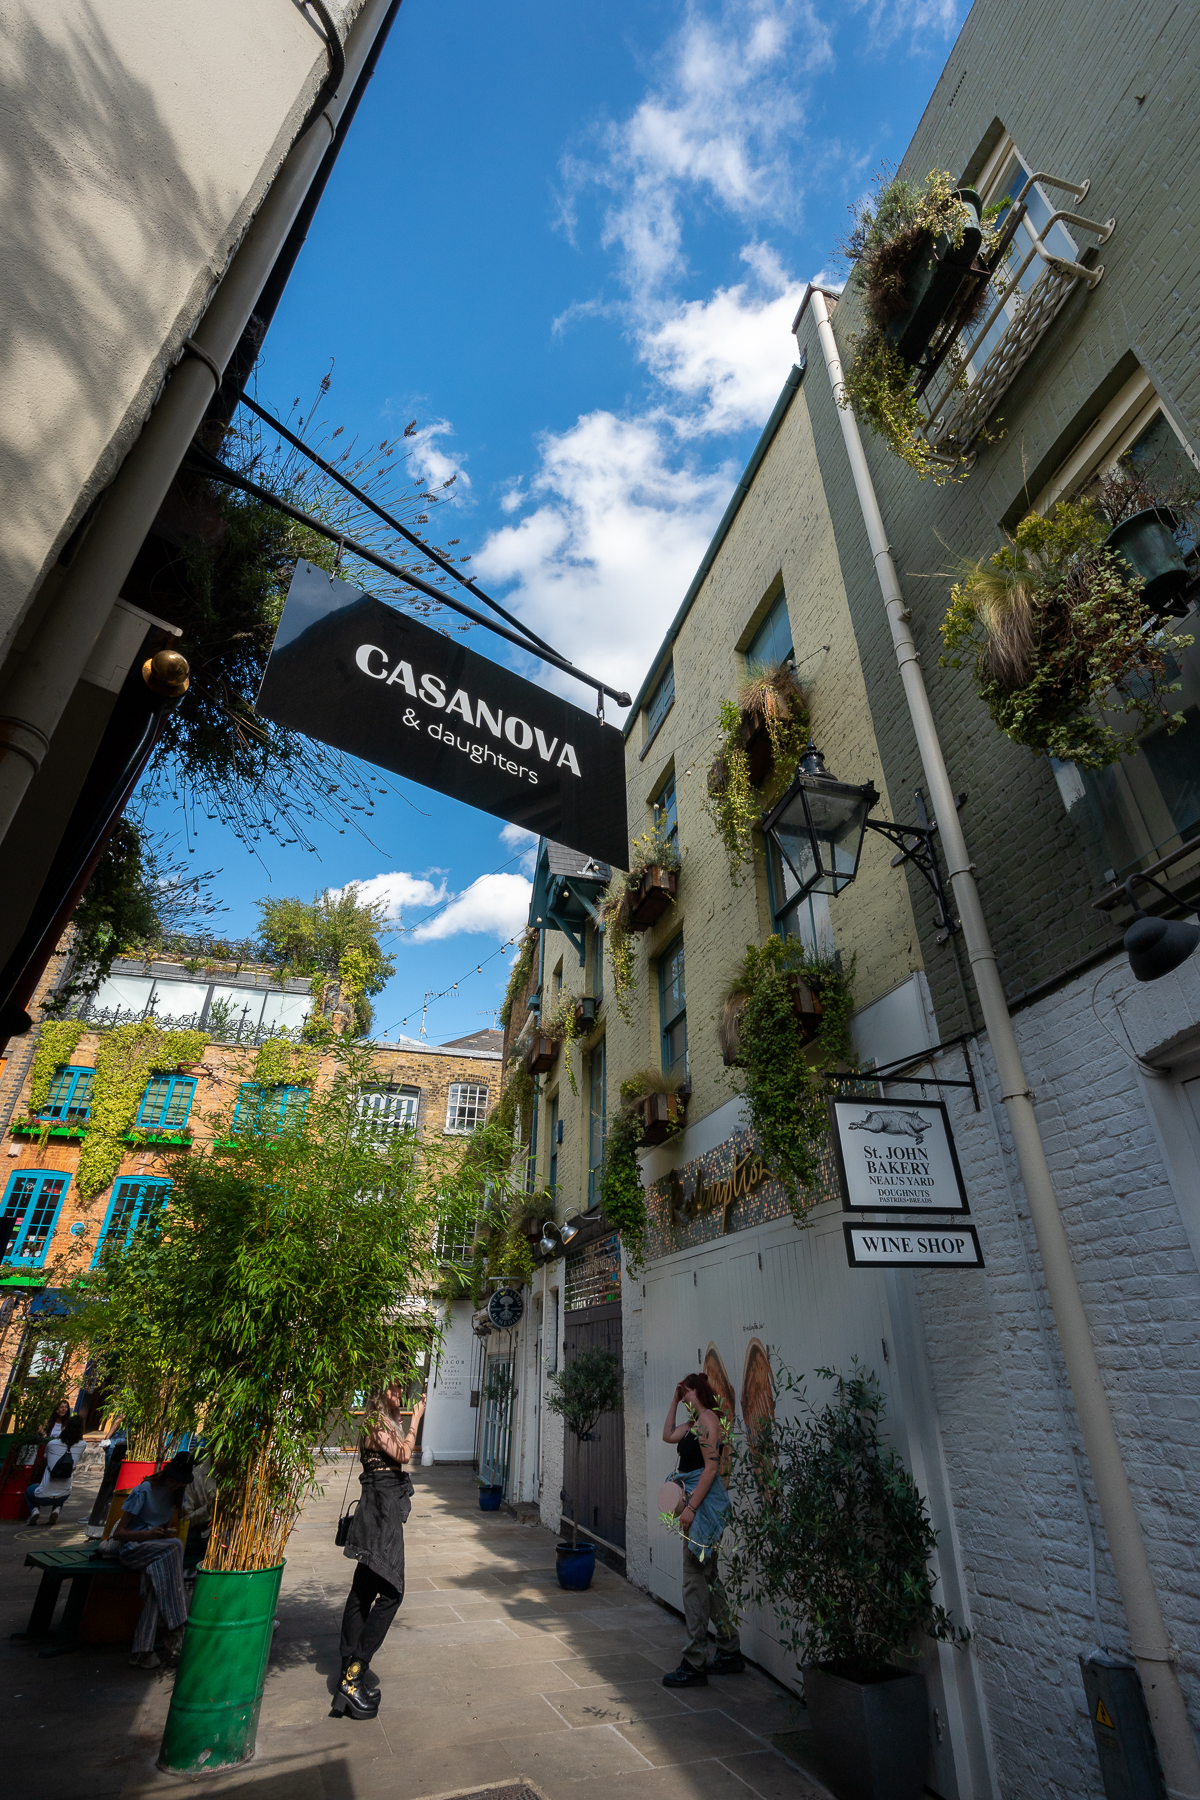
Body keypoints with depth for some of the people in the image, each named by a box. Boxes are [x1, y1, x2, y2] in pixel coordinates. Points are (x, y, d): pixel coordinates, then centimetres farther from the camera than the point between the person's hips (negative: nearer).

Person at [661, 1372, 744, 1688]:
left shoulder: (707, 1418, -15)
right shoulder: (693, 1422, 14)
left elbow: (711, 1466, -21)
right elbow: (668, 1436, 28)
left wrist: (691, 1507, -22)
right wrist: (674, 1401, 22)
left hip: (704, 1502, -10)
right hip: (698, 1503, 10)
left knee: (695, 1581, -4)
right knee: (708, 1577, 17)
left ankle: (694, 1665, 3)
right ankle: (730, 1653, 28)